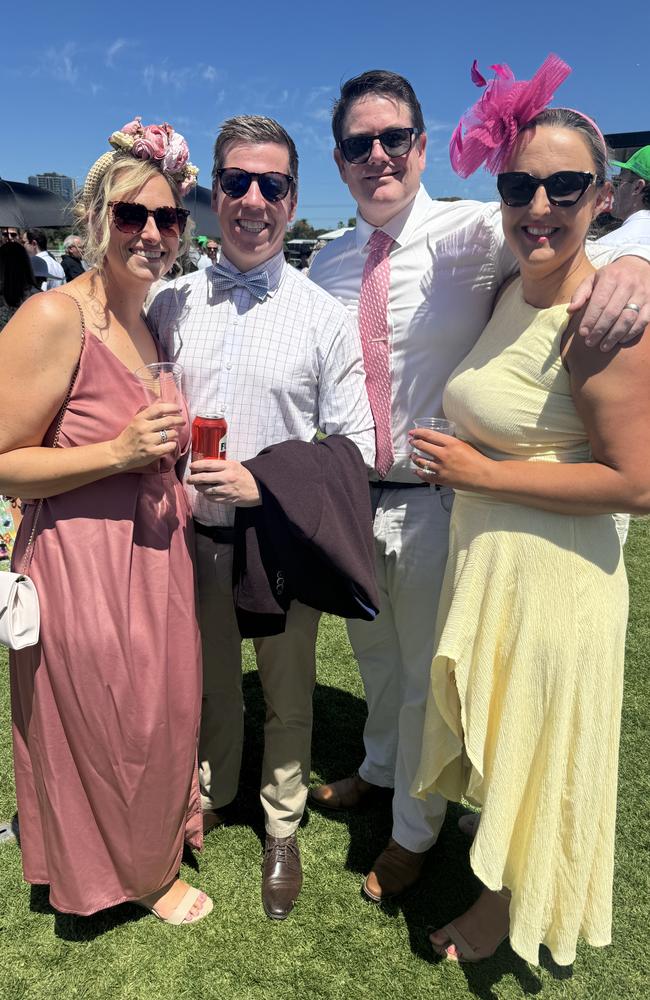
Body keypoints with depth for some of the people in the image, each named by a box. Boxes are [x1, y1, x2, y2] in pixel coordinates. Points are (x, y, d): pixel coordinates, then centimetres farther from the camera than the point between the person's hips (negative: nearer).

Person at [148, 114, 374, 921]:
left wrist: (264, 485, -18)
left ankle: (282, 831, 41)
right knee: (209, 682, 22)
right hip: (195, 536, 2)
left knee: (287, 697, 16)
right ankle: (211, 795, 51)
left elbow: (355, 451, -7)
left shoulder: (324, 317, -7)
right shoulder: (171, 304, 1)